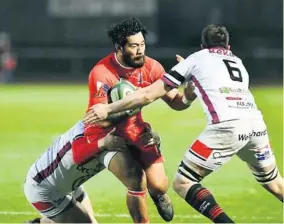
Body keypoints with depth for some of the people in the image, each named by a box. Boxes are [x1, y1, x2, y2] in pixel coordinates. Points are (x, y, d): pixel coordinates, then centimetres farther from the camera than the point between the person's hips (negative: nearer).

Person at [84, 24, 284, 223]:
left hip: (227, 127, -5)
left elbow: (149, 95, 16)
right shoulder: (238, 63, 31)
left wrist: (108, 109, 21)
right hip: (256, 123, 5)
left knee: (183, 183, 5)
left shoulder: (196, 59, 18)